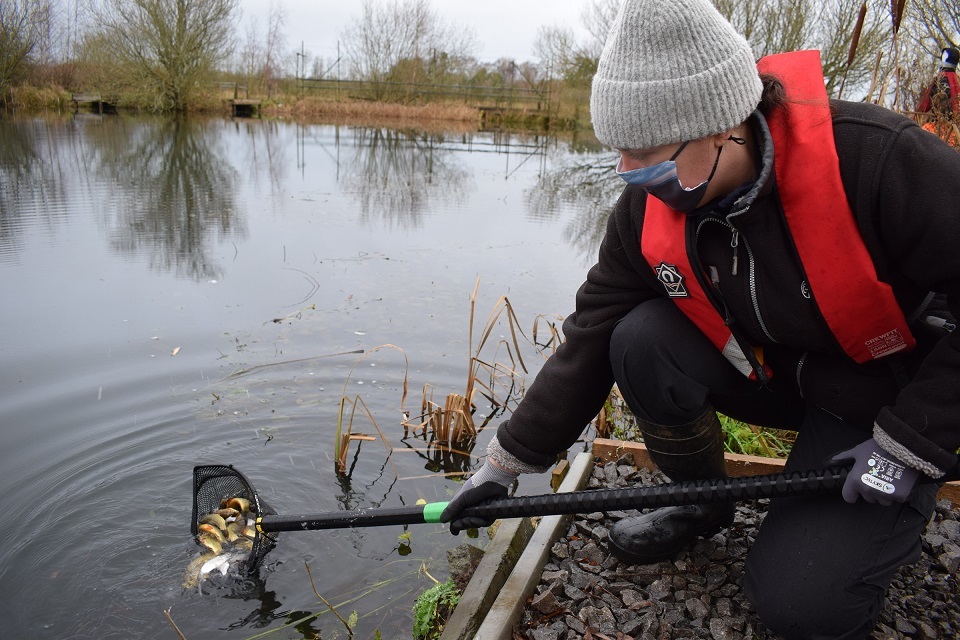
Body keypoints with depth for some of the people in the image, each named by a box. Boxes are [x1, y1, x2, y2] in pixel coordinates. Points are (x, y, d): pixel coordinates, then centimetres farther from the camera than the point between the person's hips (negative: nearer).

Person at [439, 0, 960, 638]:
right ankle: (703, 502, 4)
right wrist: (505, 464, -9)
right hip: (774, 372, 5)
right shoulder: (650, 210, -16)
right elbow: (589, 339, -11)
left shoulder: (873, 159, -32)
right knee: (641, 340, -22)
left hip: (890, 395, -4)